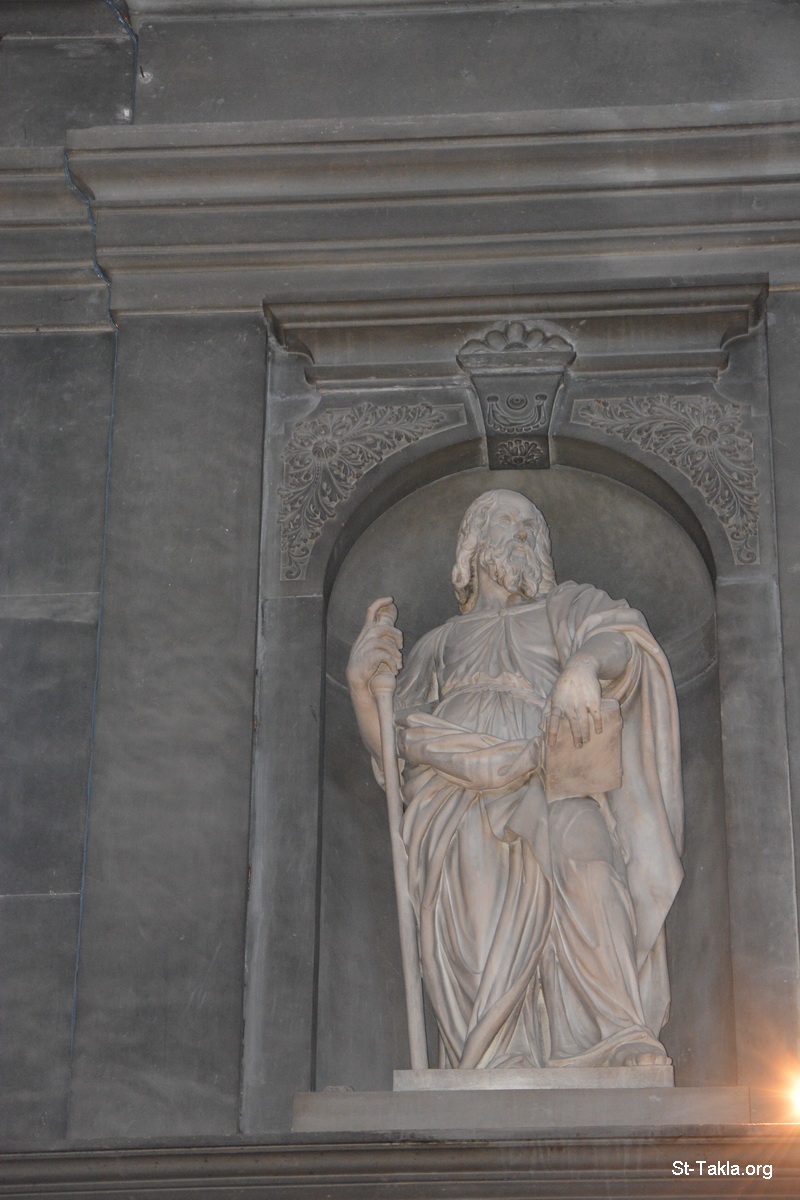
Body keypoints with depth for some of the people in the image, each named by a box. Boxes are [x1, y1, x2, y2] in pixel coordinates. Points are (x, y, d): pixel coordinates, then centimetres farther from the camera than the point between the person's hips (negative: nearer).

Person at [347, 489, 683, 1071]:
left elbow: (622, 638, 7)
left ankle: (622, 1038, -45)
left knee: (574, 835, -35)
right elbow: (395, 745, 26)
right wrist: (362, 686, 7)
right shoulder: (441, 643, 36)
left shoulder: (568, 607, 31)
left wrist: (585, 665, -16)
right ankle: (496, 1064, -42)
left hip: (552, 784, -2)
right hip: (456, 795, 2)